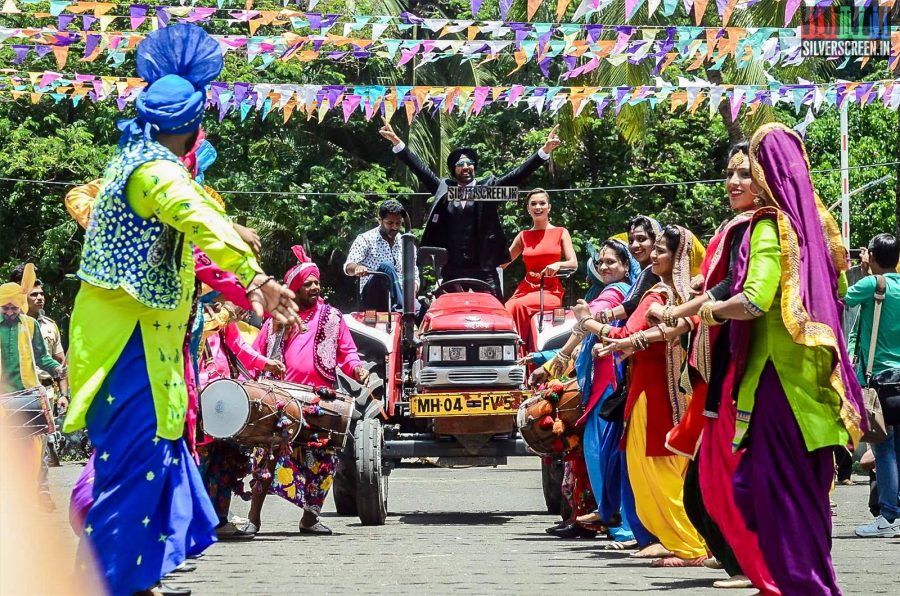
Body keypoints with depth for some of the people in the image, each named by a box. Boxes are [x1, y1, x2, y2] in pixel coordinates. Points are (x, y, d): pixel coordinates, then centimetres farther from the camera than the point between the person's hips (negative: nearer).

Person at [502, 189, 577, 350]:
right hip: (526, 288, 3)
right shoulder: (523, 236, 19)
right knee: (505, 311, -30)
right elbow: (502, 262, 19)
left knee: (520, 306, -34)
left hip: (551, 290, -3)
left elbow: (574, 264, 0)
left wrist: (558, 264, -21)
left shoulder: (561, 233, 10)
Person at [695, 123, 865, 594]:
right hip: (817, 373, 8)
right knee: (809, 484, 13)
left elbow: (754, 301, -24)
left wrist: (714, 310, -7)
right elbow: (841, 286, 22)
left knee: (778, 488, -2)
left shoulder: (771, 226, -13)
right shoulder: (816, 219, 10)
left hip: (778, 369, -8)